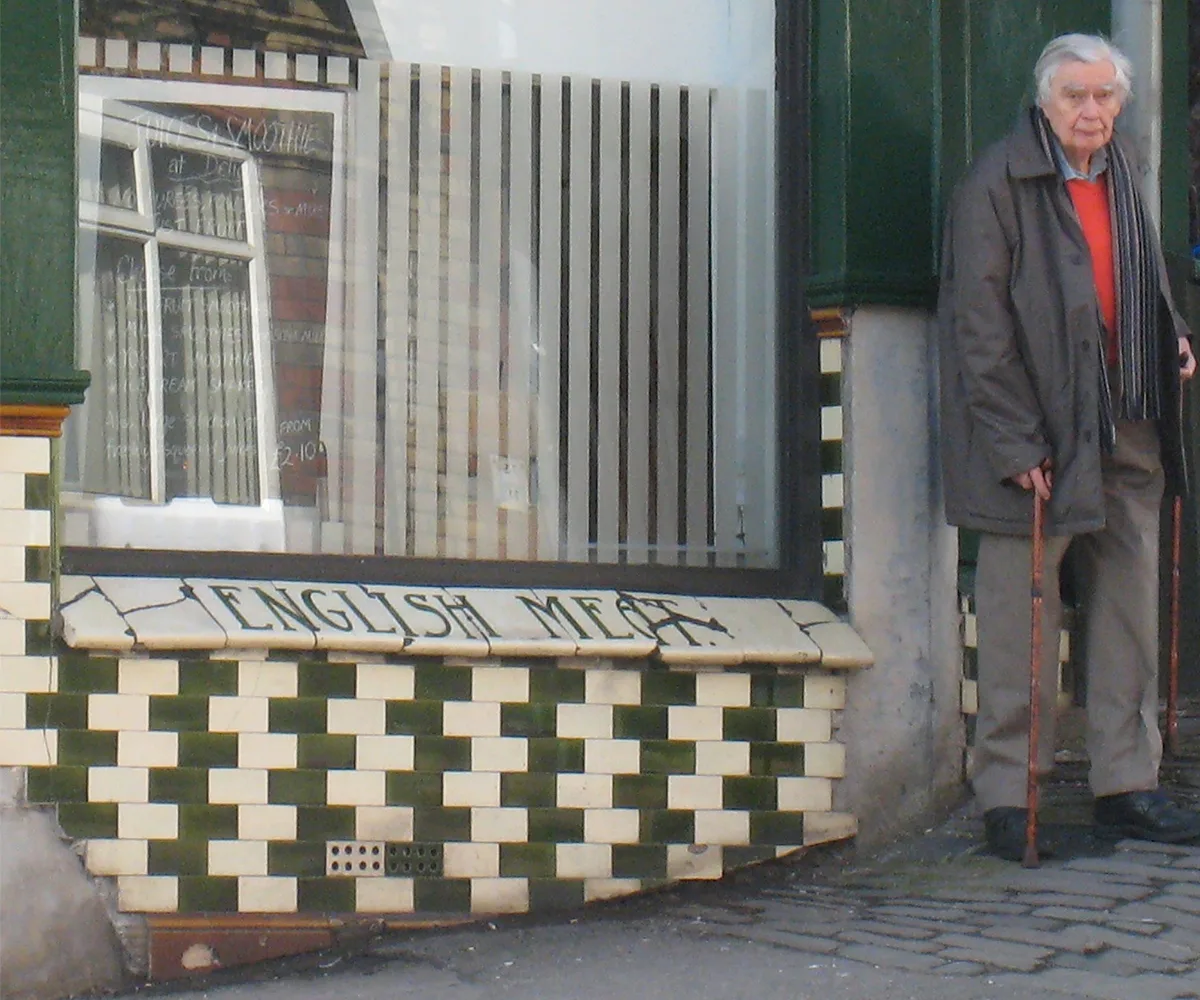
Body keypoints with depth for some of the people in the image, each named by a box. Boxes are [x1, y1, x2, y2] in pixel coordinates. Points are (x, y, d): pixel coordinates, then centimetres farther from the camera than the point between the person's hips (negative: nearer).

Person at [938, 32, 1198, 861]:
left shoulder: (1124, 178, 13)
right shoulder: (998, 185, -9)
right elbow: (980, 325, -12)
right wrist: (1013, 442, -16)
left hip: (1126, 431, 7)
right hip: (1037, 436, -7)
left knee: (1131, 606, 9)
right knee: (1020, 617, -3)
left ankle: (1127, 784, 17)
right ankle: (1007, 798, 4)